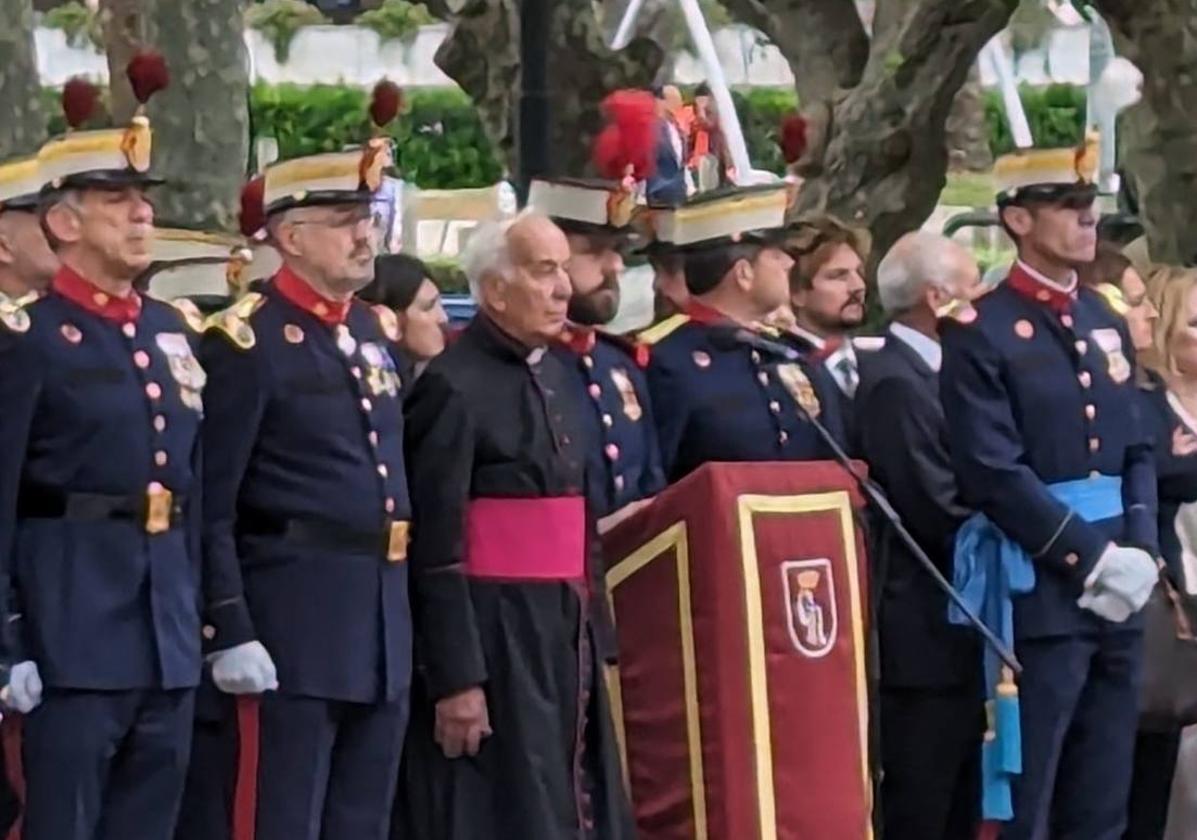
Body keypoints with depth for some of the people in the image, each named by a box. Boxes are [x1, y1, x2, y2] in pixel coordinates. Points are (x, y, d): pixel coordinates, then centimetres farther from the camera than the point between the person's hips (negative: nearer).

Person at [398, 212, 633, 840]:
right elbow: (436, 546, -15)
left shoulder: (557, 375, 14)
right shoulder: (454, 387, -12)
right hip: (493, 637, -8)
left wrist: (595, 636, 16)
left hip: (567, 632, 8)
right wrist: (456, 678, -18)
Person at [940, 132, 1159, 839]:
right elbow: (995, 472, -15)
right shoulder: (981, 334, -7)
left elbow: (1138, 453, 14)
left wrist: (1138, 552, -3)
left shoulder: (1108, 325, 15)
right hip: (1041, 594, -7)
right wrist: (1092, 559, -16)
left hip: (1119, 594, 7)